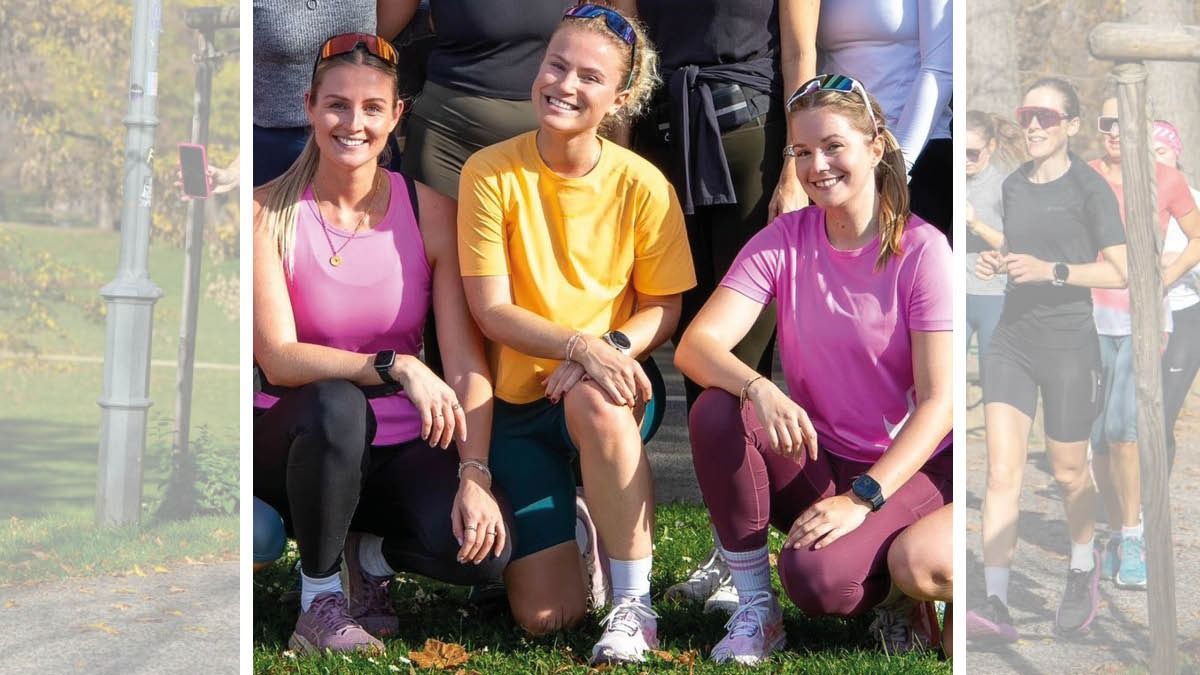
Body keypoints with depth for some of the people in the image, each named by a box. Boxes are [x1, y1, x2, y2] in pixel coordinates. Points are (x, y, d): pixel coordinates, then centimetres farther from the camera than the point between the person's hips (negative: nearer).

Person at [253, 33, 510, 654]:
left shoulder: (428, 212, -4)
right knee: (336, 403, -37)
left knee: (483, 549, -26)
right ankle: (318, 600, -13)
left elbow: (467, 364, -10)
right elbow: (277, 359, -19)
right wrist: (395, 366, -33)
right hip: (298, 439, -2)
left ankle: (373, 551, 10)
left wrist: (474, 473, -25)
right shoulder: (267, 213, -10)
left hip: (402, 449, 2)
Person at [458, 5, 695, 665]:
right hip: (517, 404, 0)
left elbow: (662, 310, -2)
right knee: (545, 615, -12)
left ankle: (634, 603, -24)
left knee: (595, 403, -41)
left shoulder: (642, 185, -8)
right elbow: (491, 310, -12)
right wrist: (580, 344, -28)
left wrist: (611, 349, -23)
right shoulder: (490, 173, -10)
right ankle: (563, 524, 25)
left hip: (605, 390, 0)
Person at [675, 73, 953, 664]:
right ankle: (755, 609, -11)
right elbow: (696, 344, -16)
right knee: (716, 412, -26)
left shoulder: (921, 249, -13)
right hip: (816, 457, 4)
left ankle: (895, 588, 5)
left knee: (816, 576, -31)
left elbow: (939, 400, -17)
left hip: (911, 467, -4)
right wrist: (759, 390, -37)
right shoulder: (784, 240, -4)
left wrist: (861, 499, -27)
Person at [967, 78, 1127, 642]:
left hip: (1070, 345, -4)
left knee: (1067, 473, 9)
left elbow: (1119, 272, -11)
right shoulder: (1013, 185, 11)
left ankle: (1083, 565, 39)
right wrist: (995, 262, 4)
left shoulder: (1089, 188, -7)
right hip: (1011, 340, 4)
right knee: (1001, 470, -9)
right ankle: (996, 605, -15)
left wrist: (1050, 271, -23)